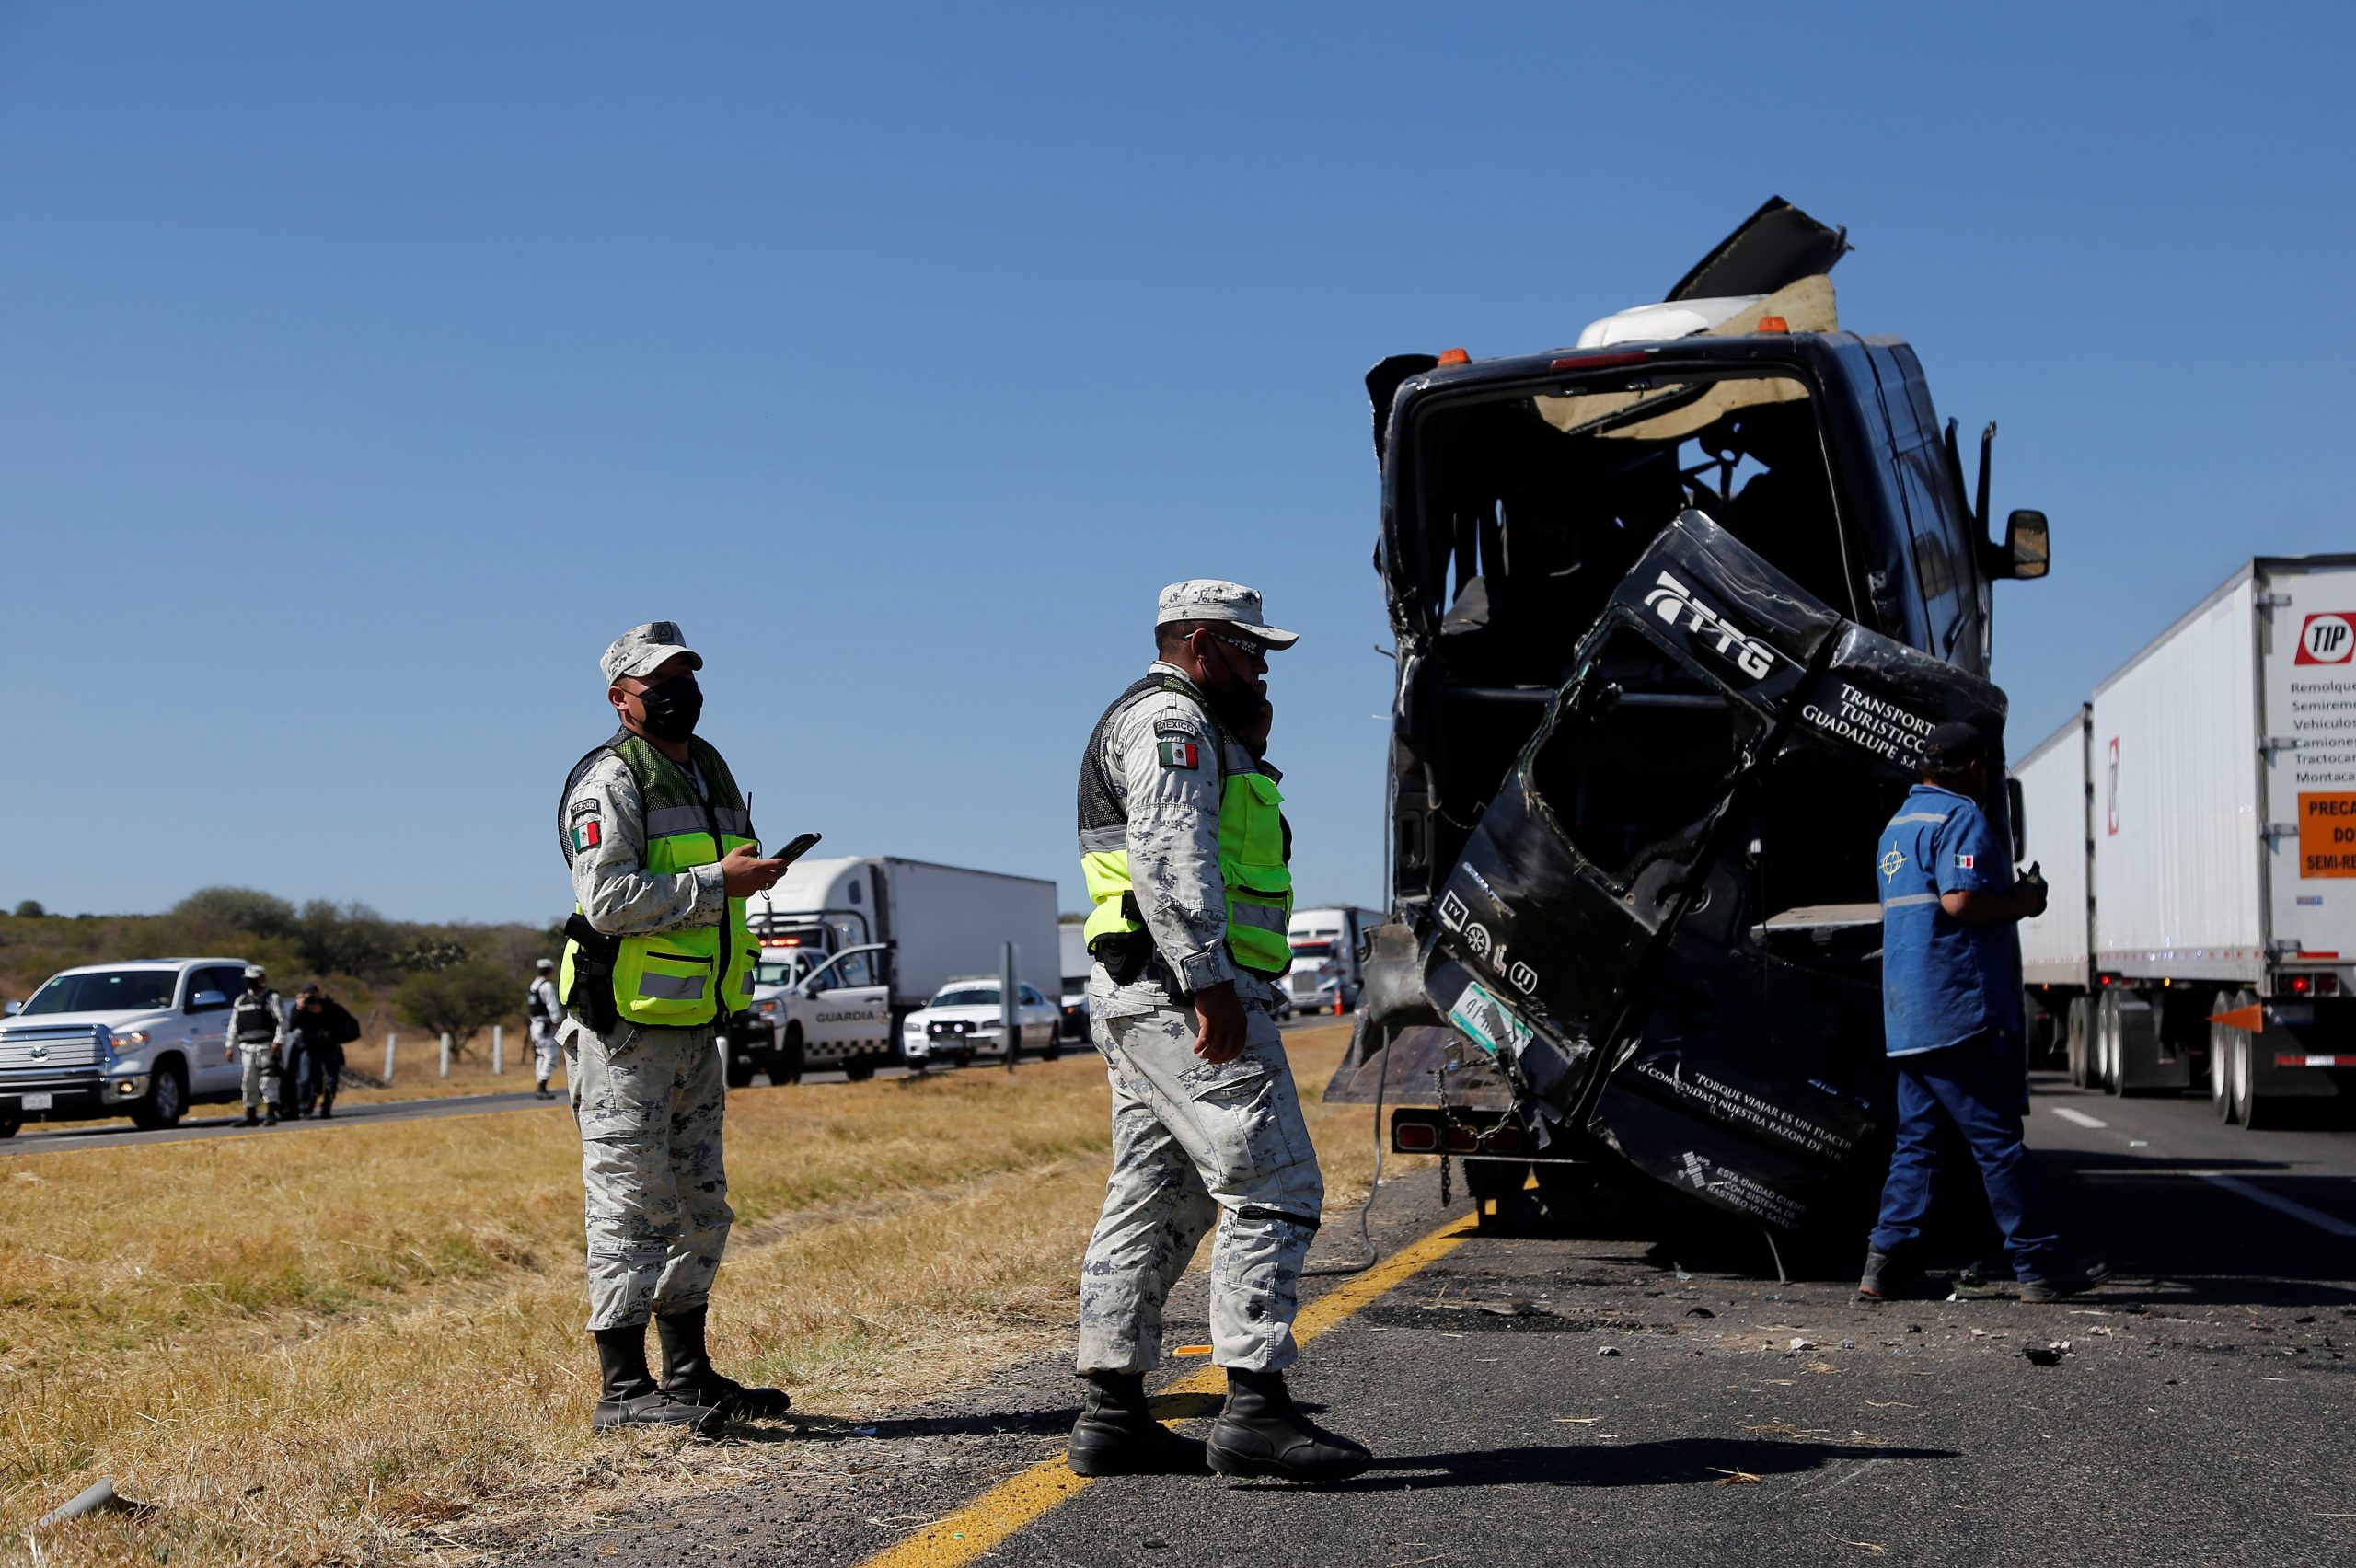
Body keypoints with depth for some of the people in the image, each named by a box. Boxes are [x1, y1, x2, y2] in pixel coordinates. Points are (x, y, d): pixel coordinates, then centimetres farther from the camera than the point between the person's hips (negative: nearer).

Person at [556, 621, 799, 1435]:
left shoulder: (712, 772, 17)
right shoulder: (610, 781, -11)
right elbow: (606, 900, -23)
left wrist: (750, 872, 9)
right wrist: (717, 882, -21)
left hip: (695, 1027, 9)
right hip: (626, 1029, -9)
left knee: (700, 1207, 14)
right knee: (630, 1205, -6)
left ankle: (688, 1375, 24)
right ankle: (623, 1390, -1)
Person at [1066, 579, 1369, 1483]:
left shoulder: (1182, 729, 26)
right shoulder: (1171, 720, -8)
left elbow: (1220, 842, 28)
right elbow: (1170, 857, -20)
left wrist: (1249, 757, 17)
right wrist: (1211, 984, -26)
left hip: (1141, 1001, 11)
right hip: (1186, 995, -11)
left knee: (1155, 1204, 10)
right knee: (1272, 1189, -13)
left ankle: (1110, 1414, 11)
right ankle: (1255, 1408, -17)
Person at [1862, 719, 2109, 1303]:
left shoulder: (1898, 823, 21)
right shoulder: (1962, 818, -9)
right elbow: (1960, 901, -22)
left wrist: (2009, 896, 23)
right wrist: (2022, 903, -6)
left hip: (1907, 1014, 9)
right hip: (1961, 1010, -9)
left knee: (1918, 1139, 9)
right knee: (1997, 1139, -5)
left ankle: (1889, 1261, 4)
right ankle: (2039, 1266, 0)